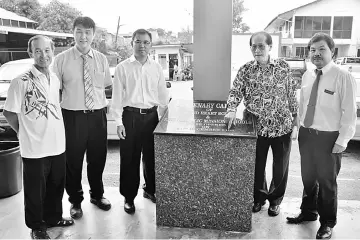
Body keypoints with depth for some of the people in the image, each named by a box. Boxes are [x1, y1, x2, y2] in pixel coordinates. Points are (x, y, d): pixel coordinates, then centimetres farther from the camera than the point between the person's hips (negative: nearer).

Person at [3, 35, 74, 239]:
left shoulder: (56, 79, 5)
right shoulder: (22, 82, -14)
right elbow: (9, 112, -8)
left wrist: (57, 129, 10)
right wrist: (25, 132, 1)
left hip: (58, 145, 6)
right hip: (35, 148, -5)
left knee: (57, 186, 20)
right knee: (35, 190, 11)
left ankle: (53, 217, 41)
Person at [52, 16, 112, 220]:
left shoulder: (102, 59, 4)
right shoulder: (62, 59, -4)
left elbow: (109, 86, 9)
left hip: (98, 115, 3)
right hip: (73, 116, -2)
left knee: (98, 158, 16)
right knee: (73, 161, 9)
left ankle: (97, 194, 40)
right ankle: (76, 201, 32)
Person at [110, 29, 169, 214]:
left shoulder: (156, 68, 6)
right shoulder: (123, 67, -2)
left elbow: (163, 95, 10)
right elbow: (117, 96, -2)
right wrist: (119, 122, -7)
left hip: (151, 115, 3)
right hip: (130, 115, -2)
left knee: (152, 155, 14)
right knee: (129, 158, 5)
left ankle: (150, 189, 37)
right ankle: (129, 197, 22)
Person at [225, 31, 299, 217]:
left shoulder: (283, 67, -3)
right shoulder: (245, 70, -1)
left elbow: (292, 96, 0)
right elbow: (235, 92, -4)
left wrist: (295, 124, -1)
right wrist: (232, 109, -25)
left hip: (282, 126, 0)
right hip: (257, 127, 1)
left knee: (280, 167, 12)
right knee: (257, 166, 13)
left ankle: (275, 199, 36)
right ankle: (259, 197, 38)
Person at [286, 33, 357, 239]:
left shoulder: (343, 77, -12)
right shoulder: (307, 76, 5)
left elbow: (349, 112, -13)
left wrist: (342, 141, -16)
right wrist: (302, 129, 7)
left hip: (328, 137, -5)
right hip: (306, 134, 5)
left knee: (327, 182, 10)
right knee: (308, 178, 20)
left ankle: (328, 223, 30)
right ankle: (308, 212, 41)